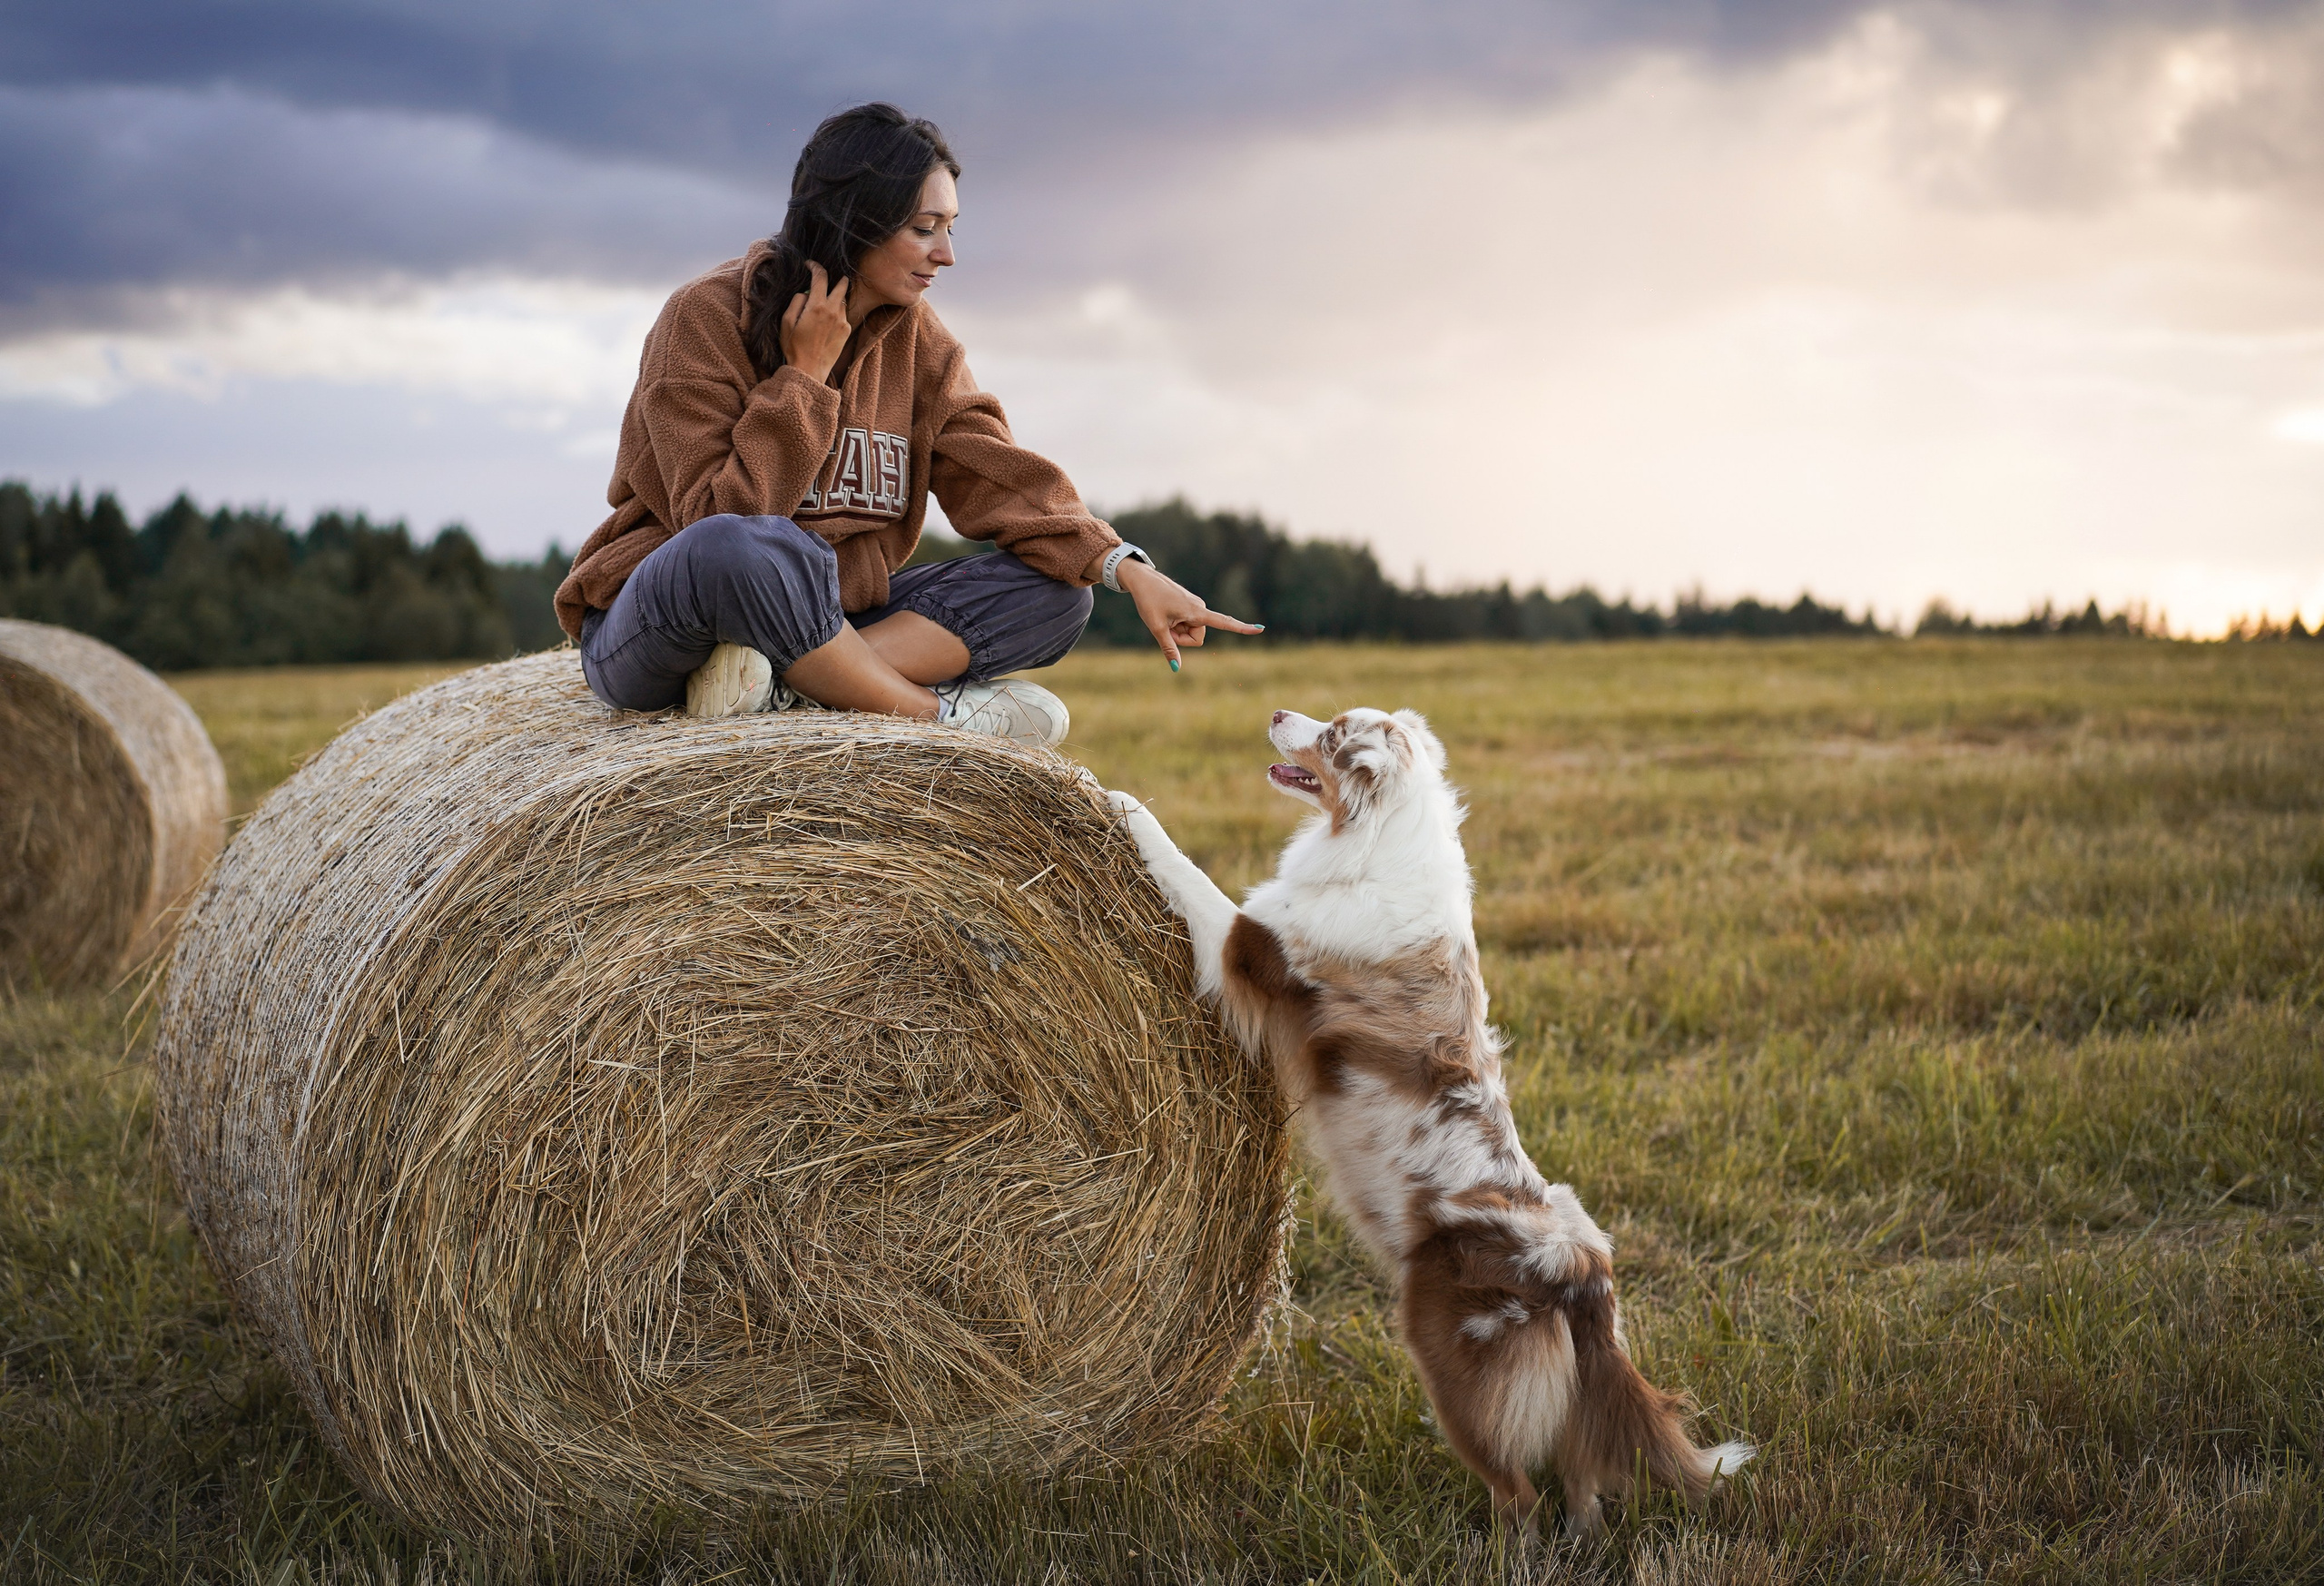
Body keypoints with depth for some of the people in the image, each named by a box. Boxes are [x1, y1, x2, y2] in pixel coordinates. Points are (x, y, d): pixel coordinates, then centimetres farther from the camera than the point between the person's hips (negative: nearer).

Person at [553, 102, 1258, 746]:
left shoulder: (915, 338, 6)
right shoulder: (706, 318, -12)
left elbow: (997, 478, -3)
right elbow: (723, 517, -20)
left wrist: (1127, 570, -16)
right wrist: (805, 375, -18)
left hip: (825, 624, 7)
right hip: (655, 631, -6)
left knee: (1055, 589, -8)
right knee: (741, 550, -41)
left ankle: (787, 687, -26)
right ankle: (939, 714, -20)